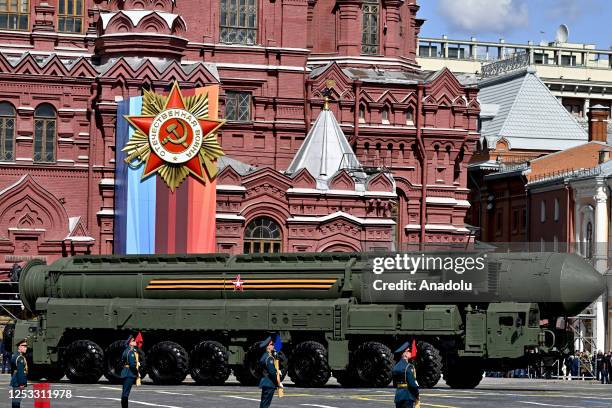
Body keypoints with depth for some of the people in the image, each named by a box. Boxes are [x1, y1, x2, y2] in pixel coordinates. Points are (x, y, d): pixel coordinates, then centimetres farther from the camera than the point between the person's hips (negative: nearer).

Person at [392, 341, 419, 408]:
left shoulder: (396, 367, 11)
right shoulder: (408, 367, -14)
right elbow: (412, 383, -17)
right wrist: (417, 395, -5)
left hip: (398, 395, 8)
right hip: (408, 396, -8)